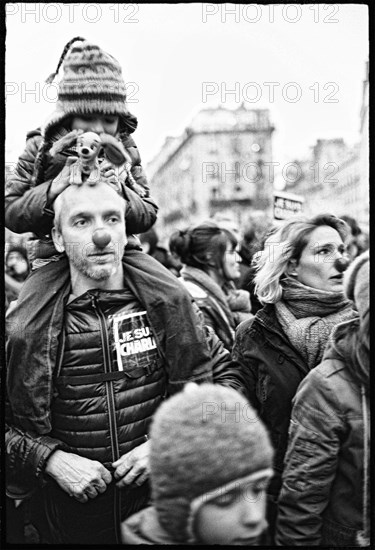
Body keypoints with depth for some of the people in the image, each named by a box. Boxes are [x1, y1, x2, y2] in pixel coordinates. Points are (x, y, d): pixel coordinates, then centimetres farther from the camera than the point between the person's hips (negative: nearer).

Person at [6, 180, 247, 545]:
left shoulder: (167, 306, -7)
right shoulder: (29, 328, -9)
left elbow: (227, 379, 0)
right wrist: (50, 459, -16)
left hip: (167, 505, 1)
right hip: (73, 520, 0)